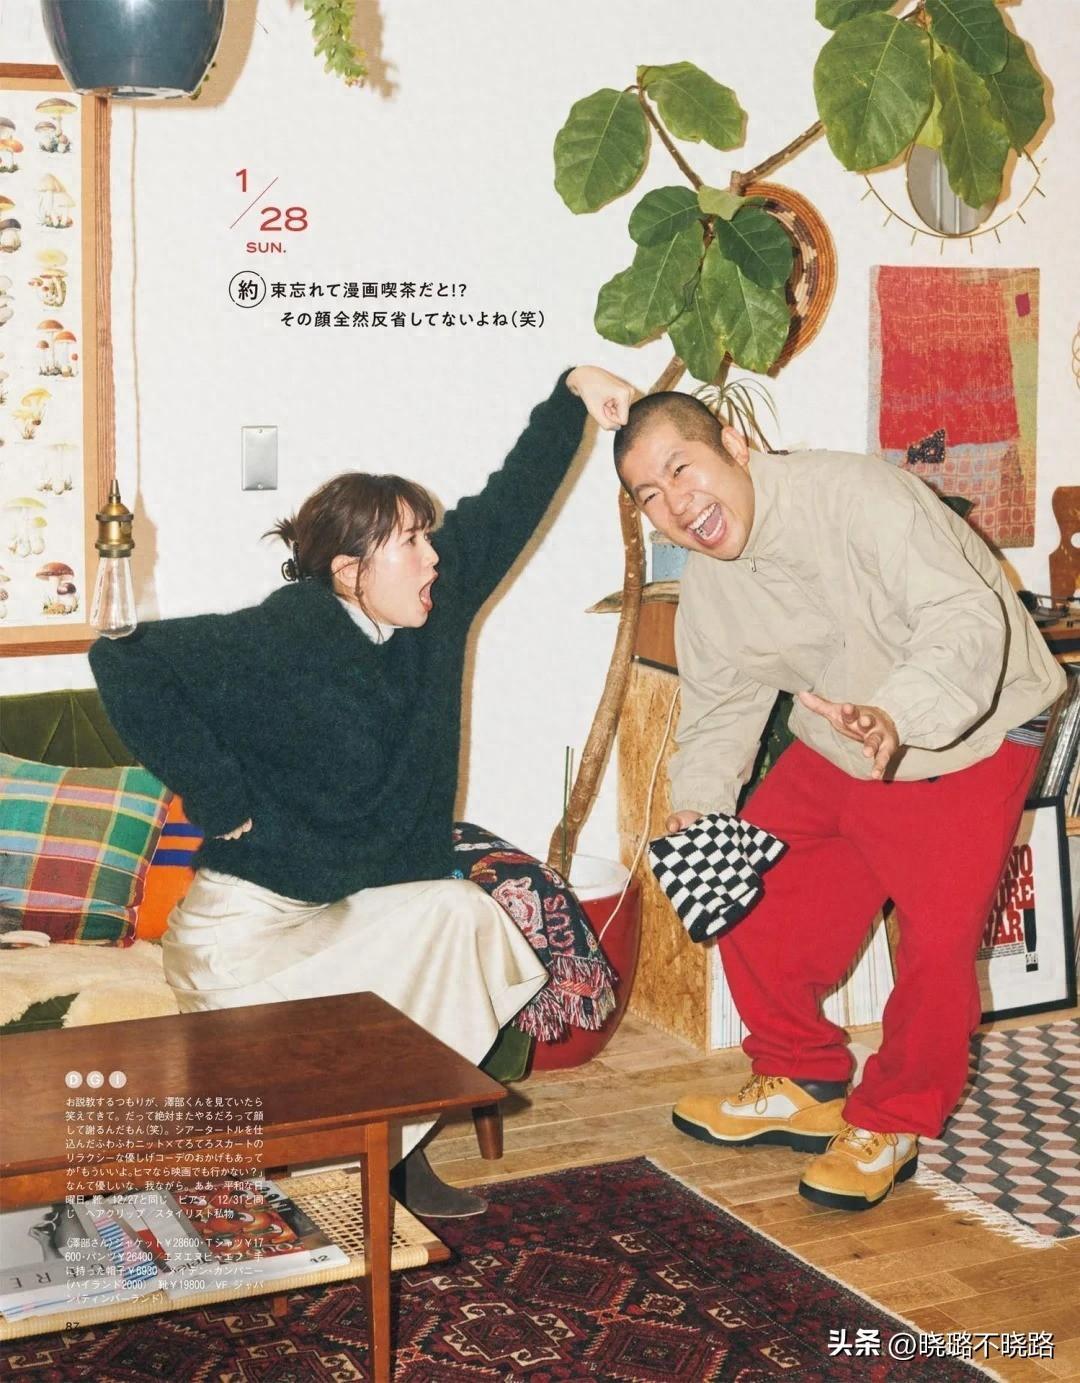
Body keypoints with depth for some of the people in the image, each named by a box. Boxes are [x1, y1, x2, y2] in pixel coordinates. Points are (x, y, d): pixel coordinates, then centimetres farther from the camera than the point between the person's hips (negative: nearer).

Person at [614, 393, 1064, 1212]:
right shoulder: (708, 579, -4)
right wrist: (697, 804, -13)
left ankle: (894, 1126, 8)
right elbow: (719, 702, 5)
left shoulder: (856, 494, -29)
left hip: (966, 734, -7)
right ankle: (802, 1089, 20)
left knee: (937, 937, -15)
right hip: (836, 747, 7)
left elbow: (967, 613, -38)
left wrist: (895, 714, -54)